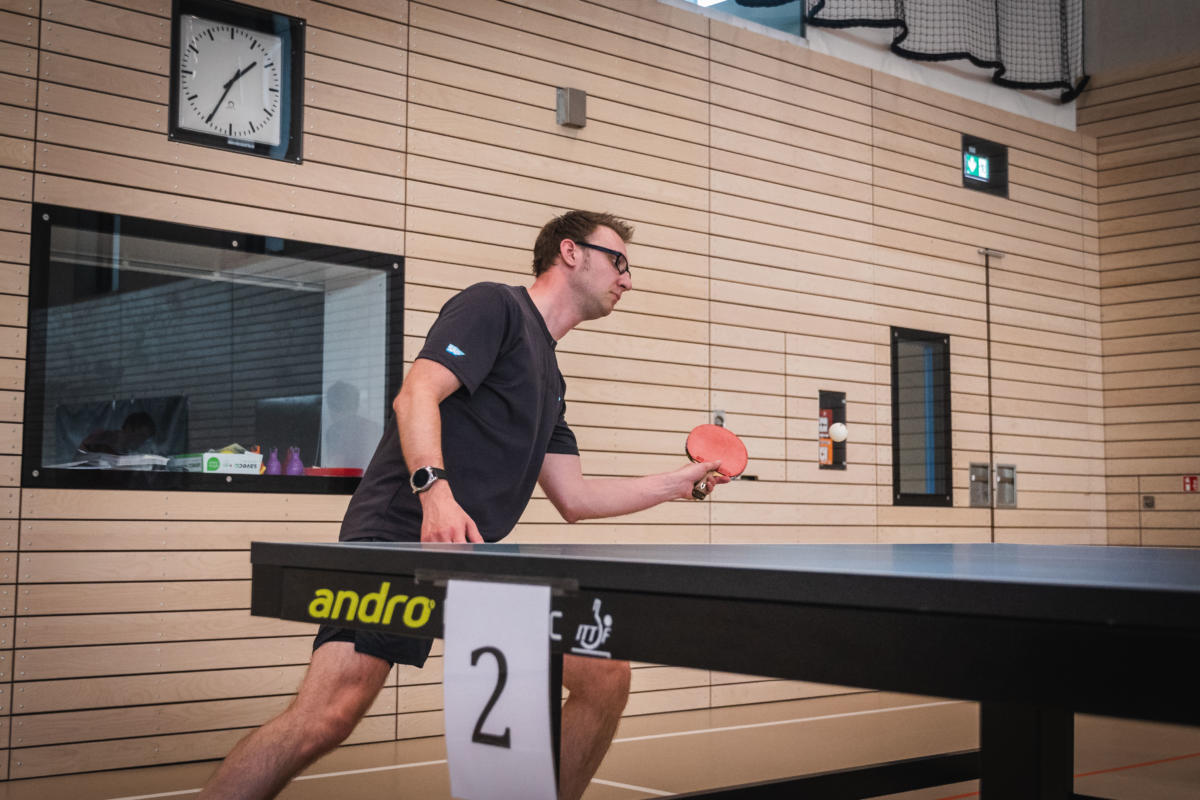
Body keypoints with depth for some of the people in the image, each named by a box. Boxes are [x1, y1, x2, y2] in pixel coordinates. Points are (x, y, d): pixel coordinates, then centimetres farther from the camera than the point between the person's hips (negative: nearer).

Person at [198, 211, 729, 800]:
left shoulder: (549, 378, 24)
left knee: (605, 676, 1)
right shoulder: (493, 305, 0)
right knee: (328, 716, -23)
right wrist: (434, 490, -29)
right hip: (399, 536, -8)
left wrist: (680, 483, 25)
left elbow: (574, 498, 24)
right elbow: (416, 394, -14)